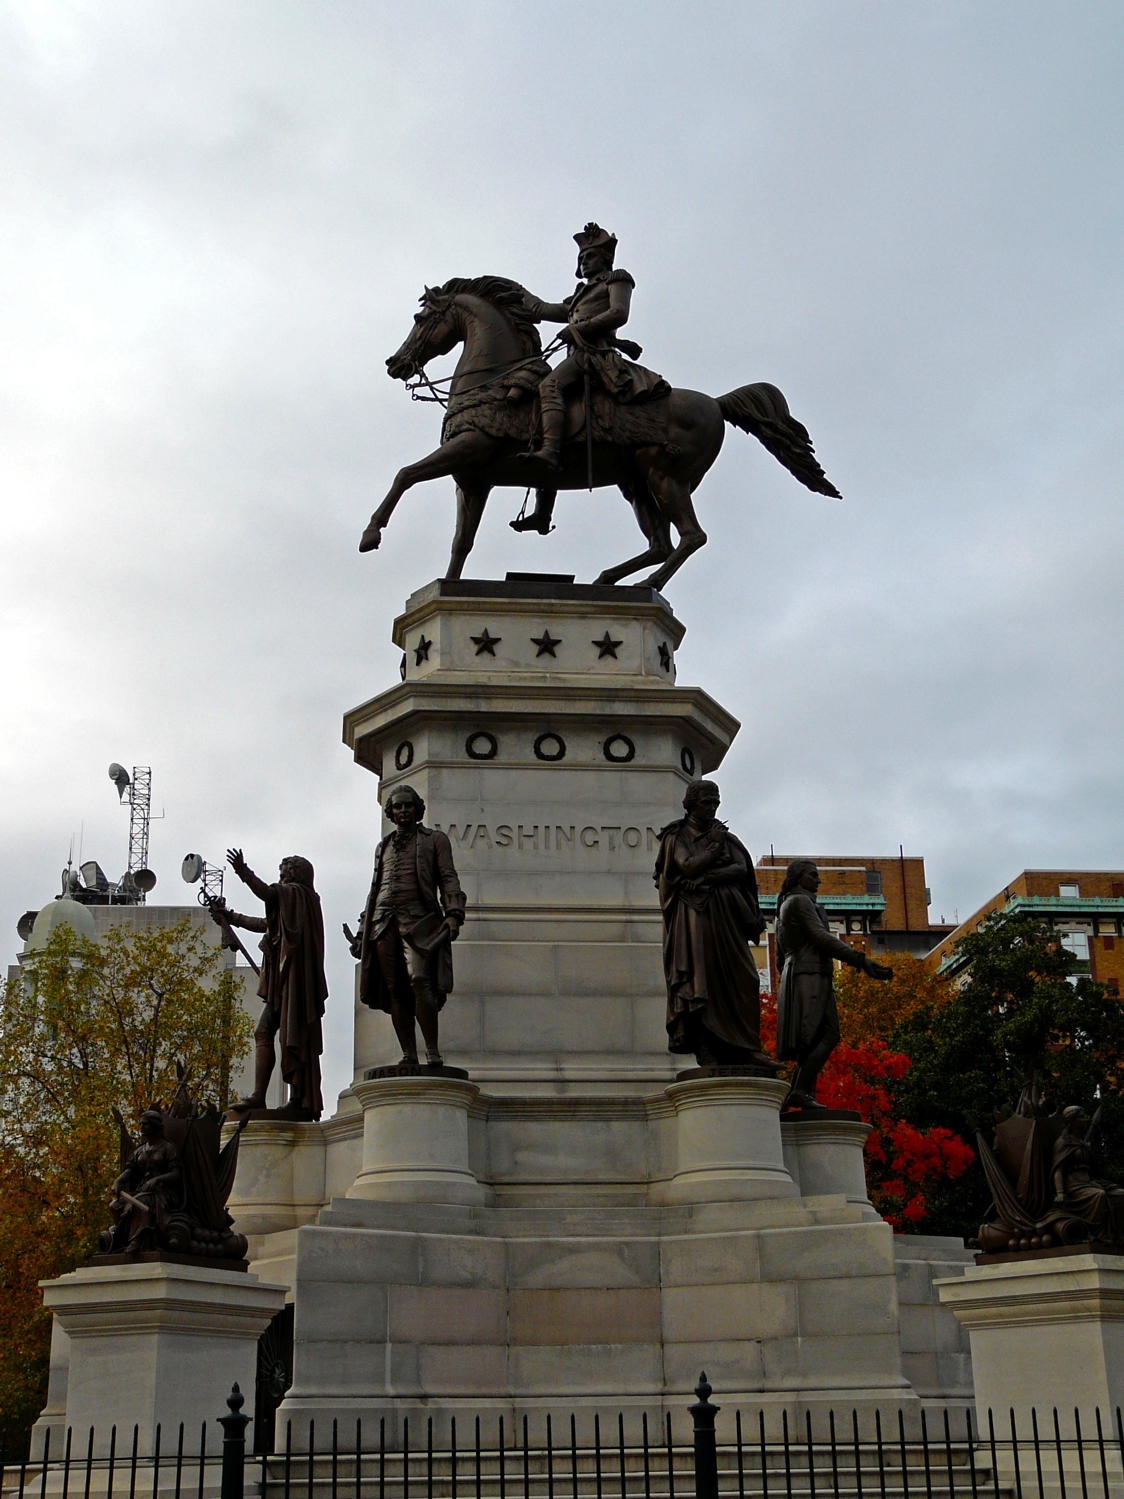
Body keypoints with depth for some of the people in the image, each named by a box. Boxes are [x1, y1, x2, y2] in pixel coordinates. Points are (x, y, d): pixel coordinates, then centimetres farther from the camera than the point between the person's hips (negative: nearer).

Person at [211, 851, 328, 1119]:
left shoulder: (296, 893, -2)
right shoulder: (293, 899, 26)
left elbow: (268, 894, -24)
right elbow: (264, 924, 36)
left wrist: (246, 875, -39)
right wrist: (230, 916, 45)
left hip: (293, 975, -10)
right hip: (284, 979, 10)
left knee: (292, 1036, -13)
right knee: (264, 1033, 7)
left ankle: (299, 1102, -16)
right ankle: (258, 1097, 1)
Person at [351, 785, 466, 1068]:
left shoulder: (435, 839, 15)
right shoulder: (383, 847, 27)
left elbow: (448, 879, 5)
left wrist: (454, 915, -12)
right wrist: (362, 932, 21)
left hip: (418, 920, -4)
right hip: (384, 924, 5)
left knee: (418, 981, -23)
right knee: (394, 991, -5)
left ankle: (433, 1052, -21)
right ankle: (409, 1056, -7)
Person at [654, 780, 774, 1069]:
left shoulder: (725, 836, 18)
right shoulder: (676, 836, 8)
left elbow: (741, 869, 2)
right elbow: (688, 866, -8)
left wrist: (707, 877, -10)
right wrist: (715, 847, 0)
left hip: (726, 915, 4)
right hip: (694, 917, -4)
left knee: (741, 980, -5)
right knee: (700, 979, -13)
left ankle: (747, 1050, -5)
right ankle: (707, 1053, -16)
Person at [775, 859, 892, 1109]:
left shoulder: (785, 907, 28)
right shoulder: (800, 901, -2)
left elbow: (781, 956, 27)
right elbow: (821, 937, -14)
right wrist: (861, 960, -18)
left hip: (794, 975, 10)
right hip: (811, 976, -10)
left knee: (813, 1041, 1)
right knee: (828, 1035, -20)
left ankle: (806, 1096, -10)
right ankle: (800, 1091, -29)